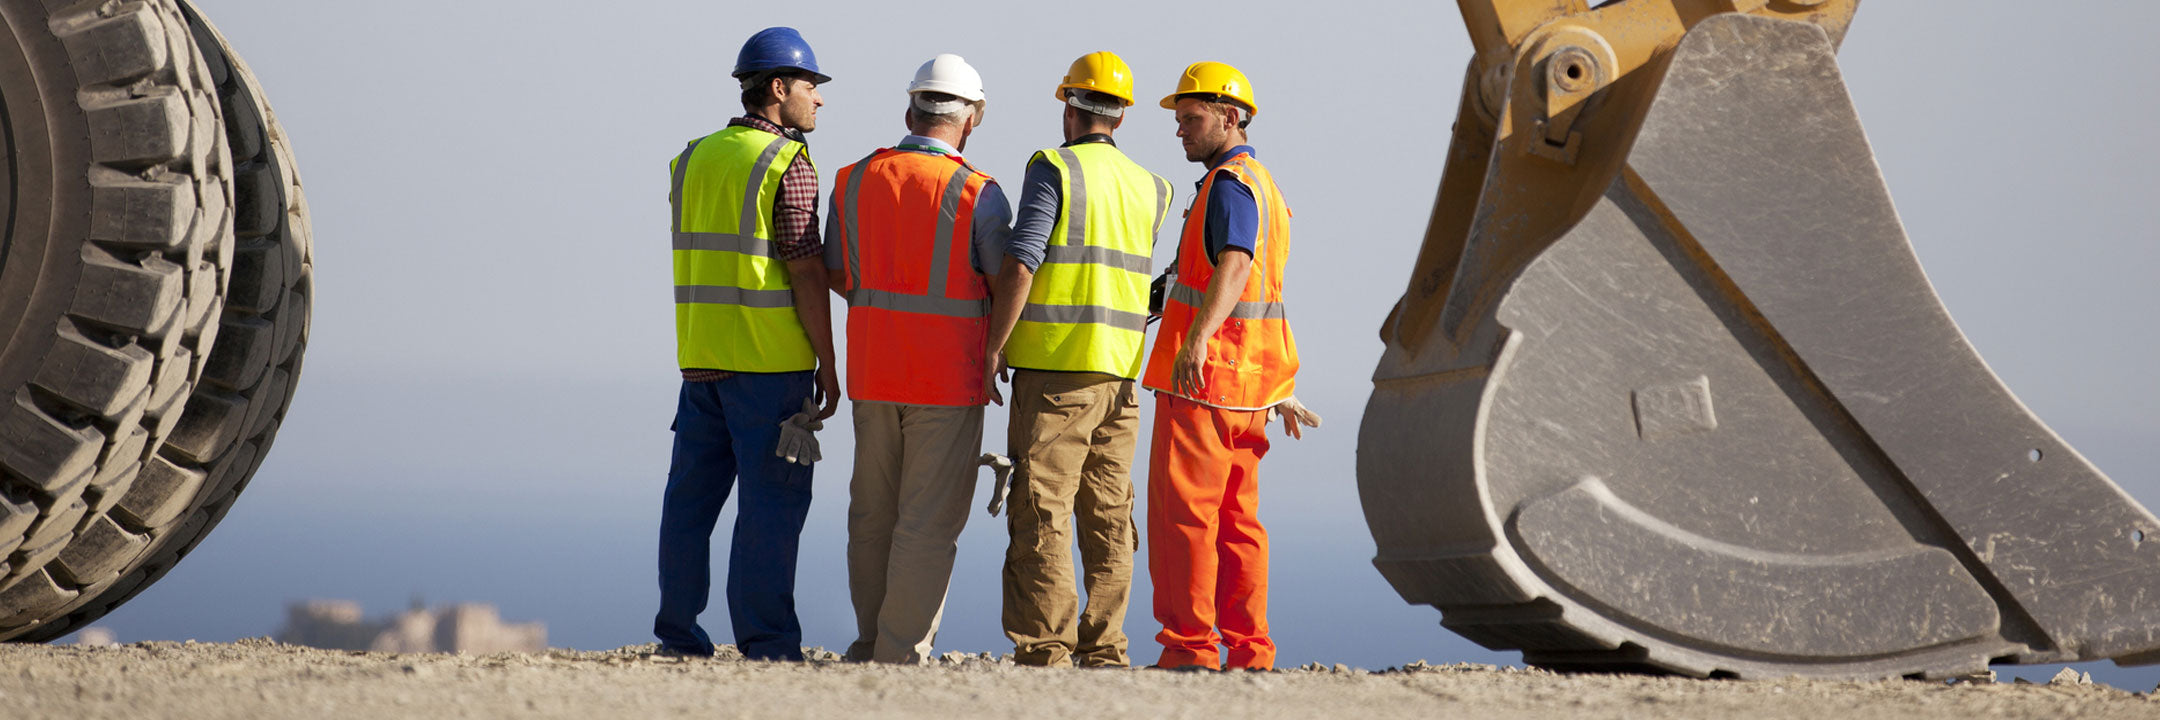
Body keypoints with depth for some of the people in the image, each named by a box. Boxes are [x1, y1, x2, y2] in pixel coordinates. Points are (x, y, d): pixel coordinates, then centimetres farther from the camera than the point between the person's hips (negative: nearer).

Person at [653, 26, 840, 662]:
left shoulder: (695, 159, 12)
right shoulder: (790, 167, -10)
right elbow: (807, 274, -13)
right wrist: (828, 365, -7)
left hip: (701, 358, 7)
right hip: (771, 361, -7)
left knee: (692, 495, 10)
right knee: (773, 502, -3)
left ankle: (678, 634, 12)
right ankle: (766, 641, -3)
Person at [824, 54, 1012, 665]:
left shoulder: (853, 181, 3)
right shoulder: (977, 194, -11)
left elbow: (836, 276, 13)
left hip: (871, 371, 5)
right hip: (947, 379, -5)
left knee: (872, 510, 15)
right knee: (930, 520, 0)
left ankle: (870, 643, 21)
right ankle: (902, 651, -2)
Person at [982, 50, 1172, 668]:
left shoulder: (1055, 169, -6)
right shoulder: (1148, 188, 13)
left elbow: (1020, 266, -13)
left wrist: (992, 352, -9)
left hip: (1055, 368, -6)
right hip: (1121, 371, 6)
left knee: (1041, 513, -5)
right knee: (1109, 516, 10)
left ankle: (1044, 651, -9)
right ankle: (1103, 649, 11)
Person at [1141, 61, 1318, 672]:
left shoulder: (1229, 184, -12)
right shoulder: (1263, 184, 21)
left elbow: (1234, 266, -29)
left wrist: (1197, 340, -42)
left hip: (1202, 376, -10)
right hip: (1252, 381, 10)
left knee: (1181, 513, -8)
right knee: (1236, 519, 11)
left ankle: (1189, 648, -10)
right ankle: (1250, 653, 11)